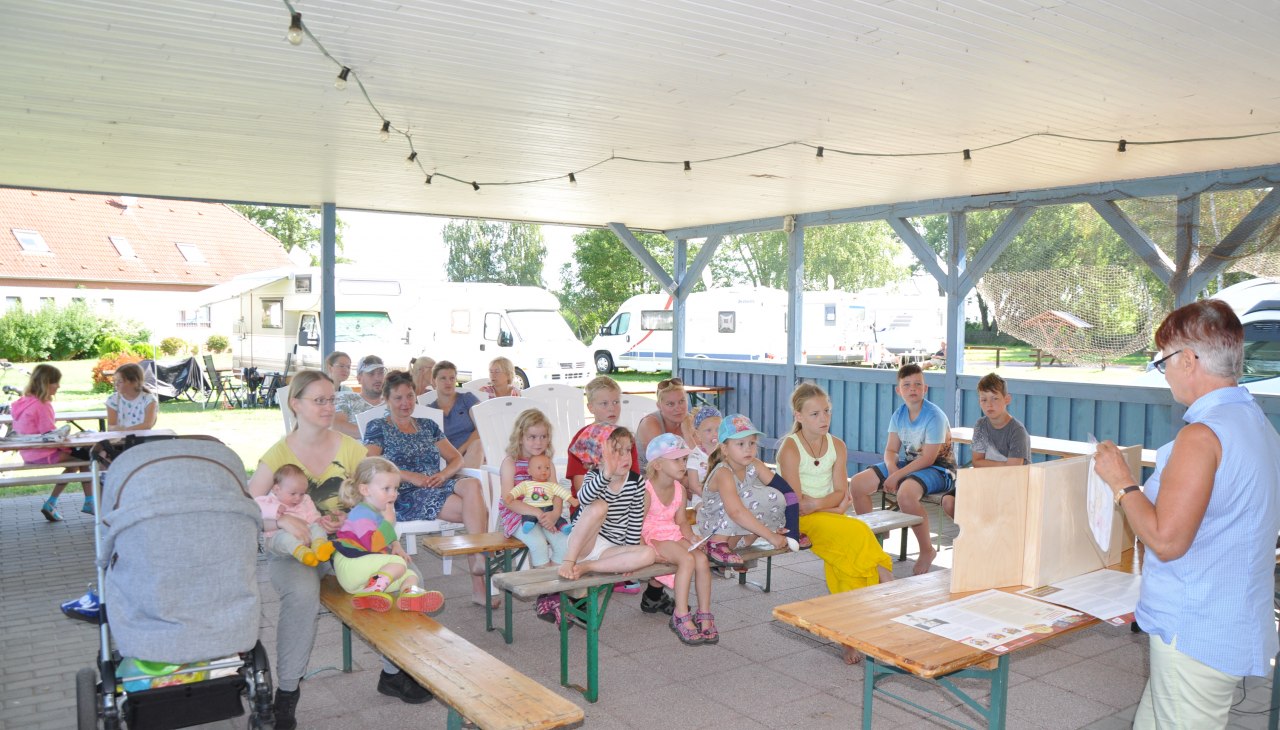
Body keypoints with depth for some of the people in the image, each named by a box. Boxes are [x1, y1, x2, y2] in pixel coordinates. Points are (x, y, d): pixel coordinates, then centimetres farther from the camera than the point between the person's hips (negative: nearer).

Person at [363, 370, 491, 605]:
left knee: (473, 485, -33)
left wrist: (444, 474, -5)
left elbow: (457, 458, 19)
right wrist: (410, 476, -15)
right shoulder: (377, 428, 10)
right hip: (405, 497, -5)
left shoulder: (428, 426, 24)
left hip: (439, 486, 5)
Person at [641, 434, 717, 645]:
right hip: (652, 538, -6)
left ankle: (704, 615, -9)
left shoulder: (679, 490, 6)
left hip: (674, 536, 7)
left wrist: (692, 537, -8)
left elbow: (681, 520, 11)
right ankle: (681, 617, -22)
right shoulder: (646, 491, -16)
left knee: (702, 559, -19)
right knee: (687, 559, -30)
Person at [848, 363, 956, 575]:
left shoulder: (934, 416, -18)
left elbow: (927, 458, -23)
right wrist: (891, 469, -18)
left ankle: (927, 550, -17)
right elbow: (891, 450, 5)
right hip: (906, 464, 8)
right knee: (857, 484, -4)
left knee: (905, 492, -39)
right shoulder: (899, 414, 3)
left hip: (937, 469, -8)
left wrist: (897, 476, -24)